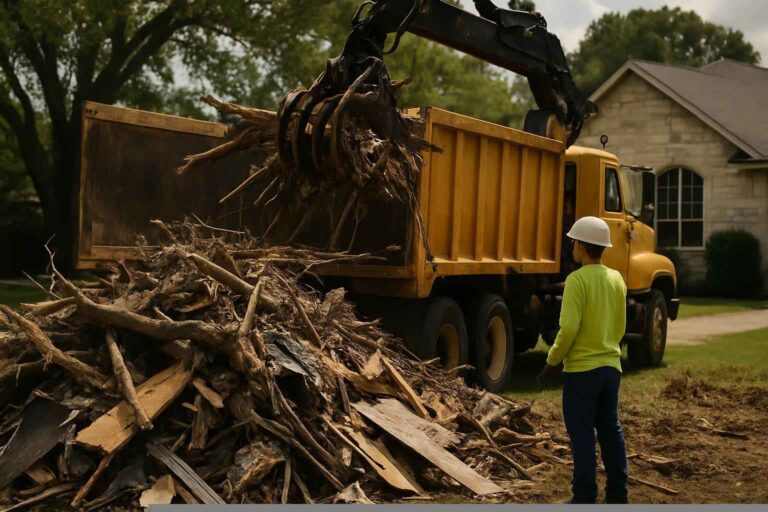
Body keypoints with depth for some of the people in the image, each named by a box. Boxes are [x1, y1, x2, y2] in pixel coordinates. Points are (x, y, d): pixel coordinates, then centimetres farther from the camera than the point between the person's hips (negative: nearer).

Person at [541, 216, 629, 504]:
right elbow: (620, 326, 14)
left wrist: (552, 360, -8)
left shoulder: (578, 280, -15)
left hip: (581, 369, -7)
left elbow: (569, 328, -20)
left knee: (582, 435, 0)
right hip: (611, 366, 7)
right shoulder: (616, 279, 7)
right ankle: (617, 494, 20)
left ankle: (585, 498, 4)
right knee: (611, 430, 14)